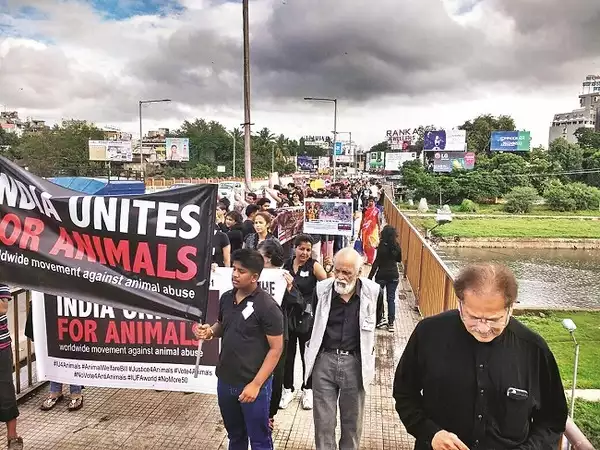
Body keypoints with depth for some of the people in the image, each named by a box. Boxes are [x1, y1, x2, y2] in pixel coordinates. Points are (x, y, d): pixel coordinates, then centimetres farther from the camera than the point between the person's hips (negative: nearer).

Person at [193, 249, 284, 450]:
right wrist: (209, 331, -5)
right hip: (225, 381, 6)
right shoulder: (226, 298, 2)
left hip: (252, 384, -5)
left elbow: (276, 348, -15)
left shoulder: (267, 306, -17)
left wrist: (256, 384, -18)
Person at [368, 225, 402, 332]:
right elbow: (399, 259, 13)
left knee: (378, 298, 14)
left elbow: (376, 262, -16)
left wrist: (370, 277, -11)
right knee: (391, 299, 9)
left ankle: (379, 320, 20)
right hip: (393, 275, 4)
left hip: (381, 275, -4)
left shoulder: (382, 246, -16)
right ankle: (391, 323, 9)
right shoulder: (396, 246, -2)